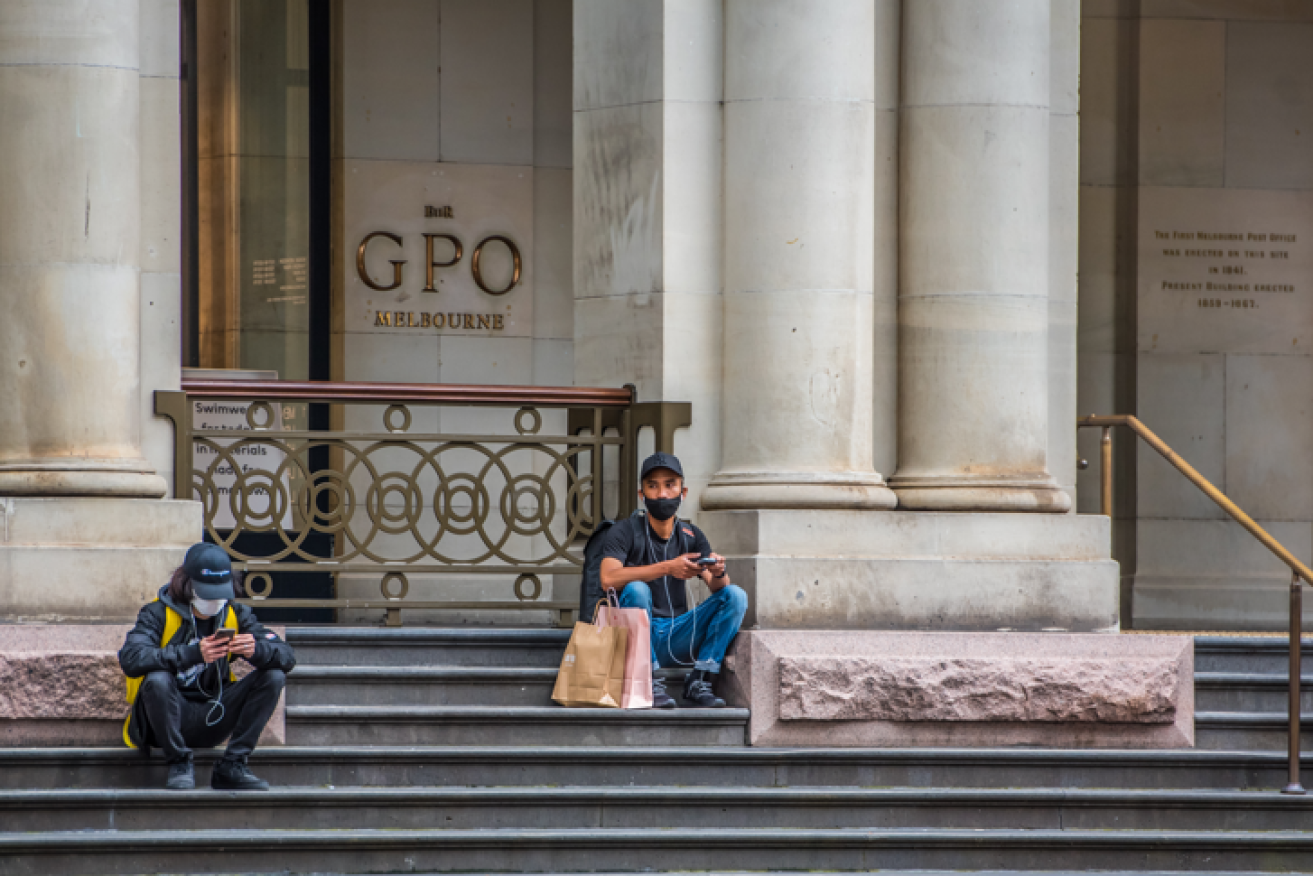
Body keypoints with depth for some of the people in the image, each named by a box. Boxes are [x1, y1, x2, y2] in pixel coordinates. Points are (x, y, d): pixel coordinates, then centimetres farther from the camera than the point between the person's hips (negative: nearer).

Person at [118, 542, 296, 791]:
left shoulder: (236, 615, 4)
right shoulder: (159, 614, -9)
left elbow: (287, 657, -5)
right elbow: (130, 659, -28)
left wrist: (256, 651, -29)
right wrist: (193, 654, -39)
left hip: (212, 721, 4)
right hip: (170, 718, -4)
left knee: (273, 677, -13)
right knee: (157, 679, -35)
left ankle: (231, 767, -12)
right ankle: (179, 764, -15)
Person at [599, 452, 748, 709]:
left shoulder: (691, 536, 8)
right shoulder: (626, 531, -4)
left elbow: (718, 588, -2)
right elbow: (608, 579, -23)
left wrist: (719, 574, -27)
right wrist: (667, 568, -30)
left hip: (676, 638, 4)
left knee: (736, 595, -12)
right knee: (636, 590, -32)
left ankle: (699, 681, -17)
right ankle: (650, 684, -27)